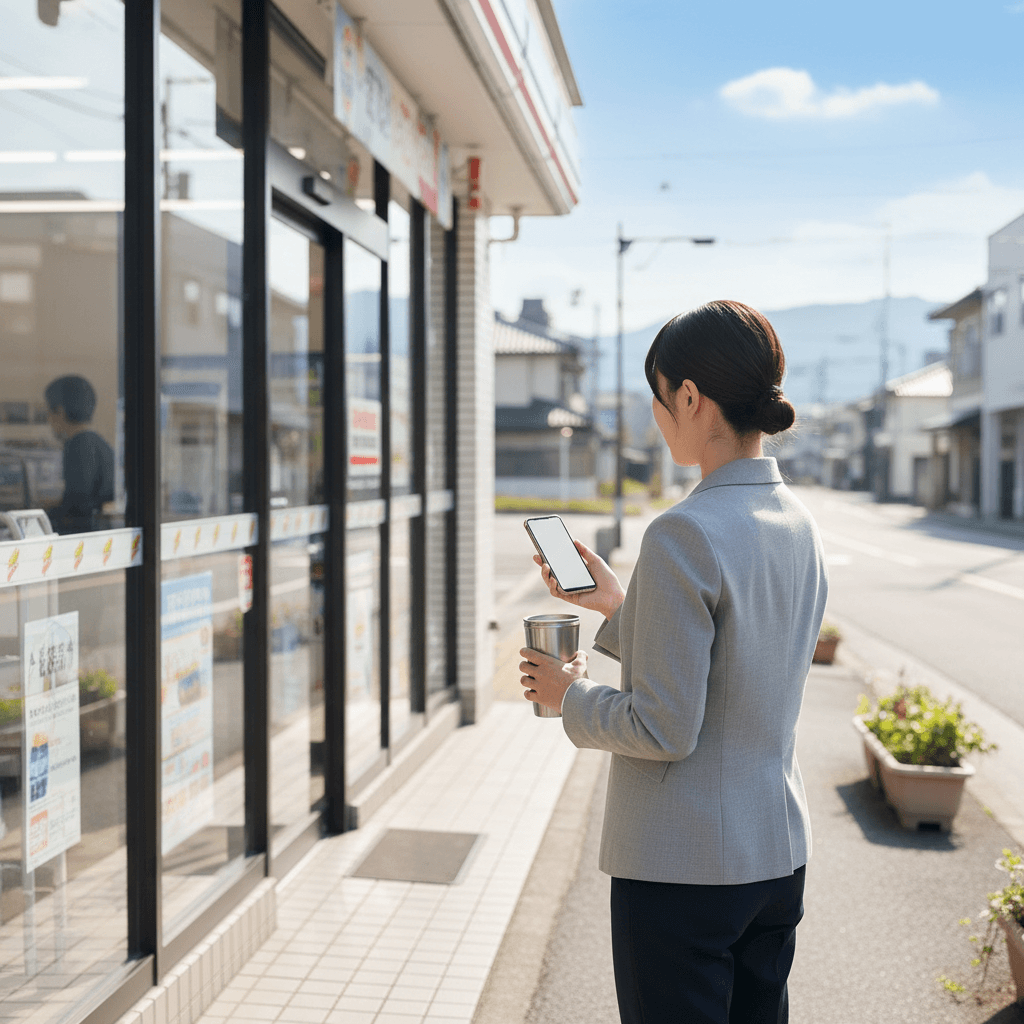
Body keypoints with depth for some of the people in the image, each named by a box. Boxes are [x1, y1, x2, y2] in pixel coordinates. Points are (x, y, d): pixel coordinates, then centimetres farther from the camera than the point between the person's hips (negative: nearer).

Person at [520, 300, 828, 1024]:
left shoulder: (684, 536, -22)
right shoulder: (801, 526, 4)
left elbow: (664, 730, -21)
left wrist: (570, 696, -4)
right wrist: (621, 607, 16)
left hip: (682, 869, -8)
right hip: (779, 856, 8)